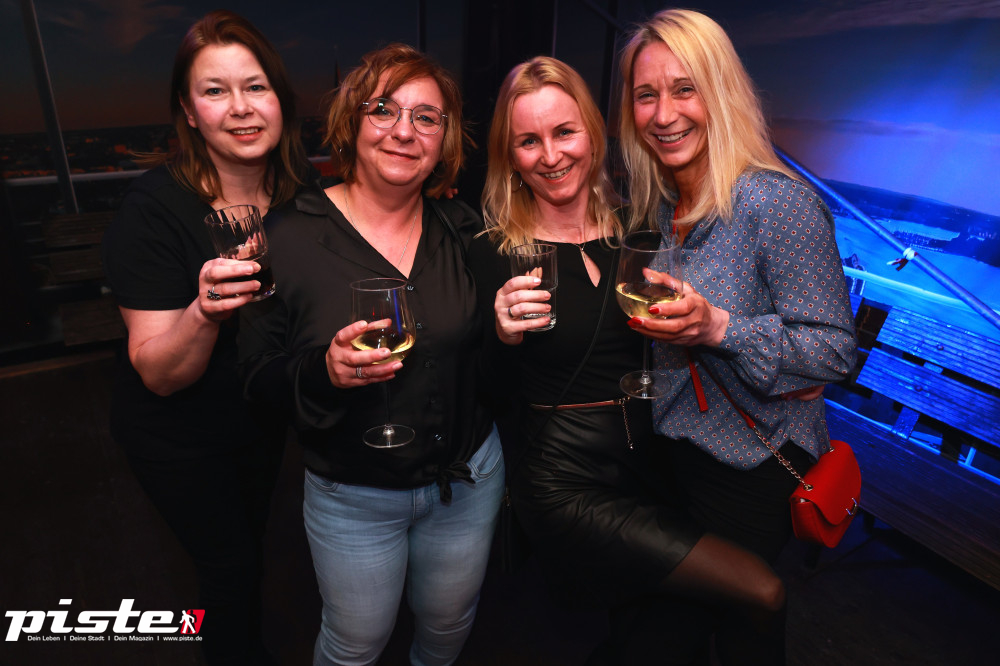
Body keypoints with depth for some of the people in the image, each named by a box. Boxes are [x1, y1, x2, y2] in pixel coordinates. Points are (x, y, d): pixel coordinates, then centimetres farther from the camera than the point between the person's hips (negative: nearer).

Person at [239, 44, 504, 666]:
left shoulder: (464, 229, -5)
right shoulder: (291, 238, -15)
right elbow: (260, 376, -10)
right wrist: (325, 371, -29)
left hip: (469, 475, 3)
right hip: (351, 494, -2)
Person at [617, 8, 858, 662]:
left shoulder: (778, 202, -22)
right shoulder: (658, 205, 1)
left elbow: (837, 349, -21)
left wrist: (718, 329, -33)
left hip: (756, 463, -6)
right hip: (678, 443, 6)